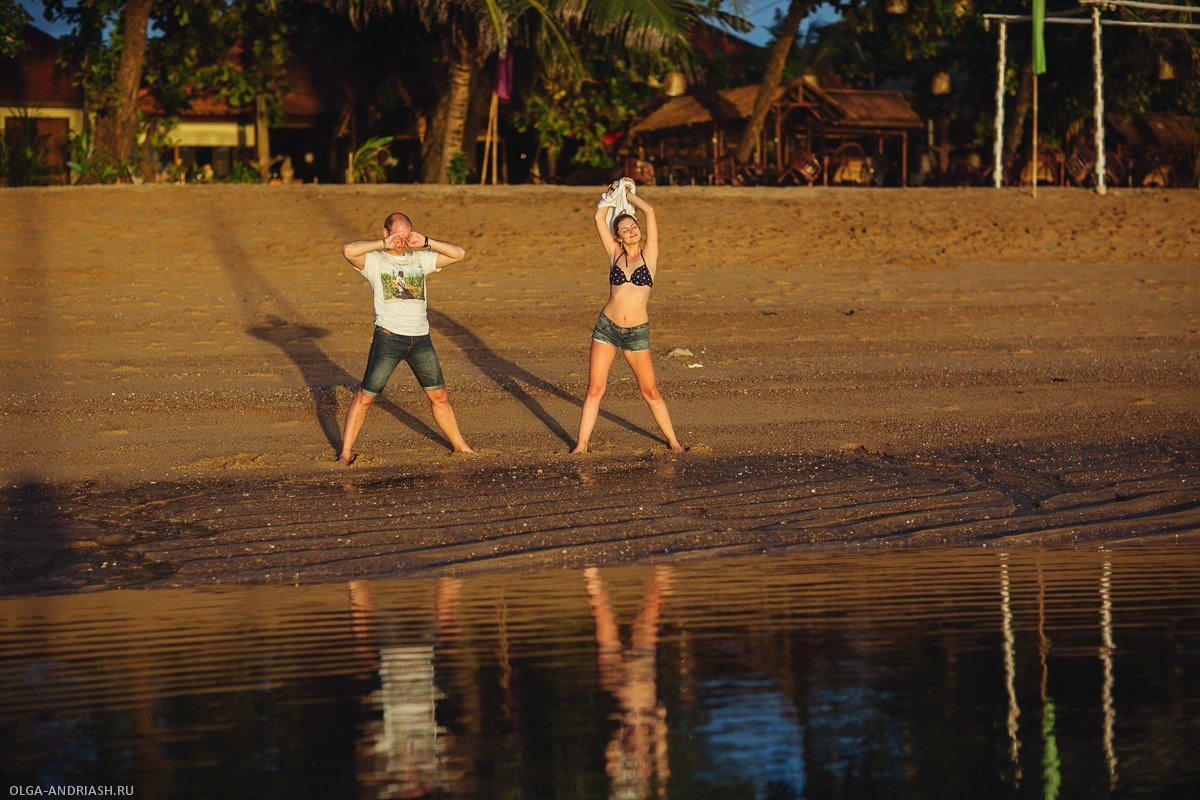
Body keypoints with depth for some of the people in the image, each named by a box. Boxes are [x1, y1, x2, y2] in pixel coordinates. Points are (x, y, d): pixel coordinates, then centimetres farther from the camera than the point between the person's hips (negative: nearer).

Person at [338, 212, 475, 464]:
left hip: (421, 339, 4)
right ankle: (345, 452, 2)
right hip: (389, 337, -4)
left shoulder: (420, 259, 14)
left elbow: (459, 254, 9)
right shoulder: (374, 261, 1)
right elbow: (348, 250, -20)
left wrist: (426, 243, -2)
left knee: (439, 396, 11)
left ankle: (460, 446, 24)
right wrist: (383, 244, -12)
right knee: (365, 396, -4)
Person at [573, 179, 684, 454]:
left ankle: (673, 441, 17)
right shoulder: (615, 254, 7)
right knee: (594, 389, -1)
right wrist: (613, 191, 13)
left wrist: (627, 193, 9)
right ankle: (581, 446, 3)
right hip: (606, 328, 1)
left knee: (651, 392, 4)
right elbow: (599, 217, 6)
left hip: (637, 333, -1)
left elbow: (649, 210, -3)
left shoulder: (649, 254, 1)